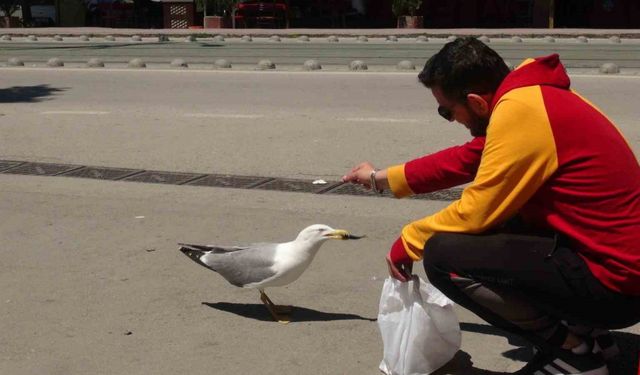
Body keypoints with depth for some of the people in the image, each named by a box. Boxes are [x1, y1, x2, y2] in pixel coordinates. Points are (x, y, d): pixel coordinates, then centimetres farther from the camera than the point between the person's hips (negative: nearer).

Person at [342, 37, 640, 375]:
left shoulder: (520, 110, -21)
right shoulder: (526, 97, 7)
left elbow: (476, 212, -18)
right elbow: (466, 159, 19)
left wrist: (409, 241, 0)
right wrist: (382, 178, 27)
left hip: (612, 280, -10)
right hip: (613, 255, 10)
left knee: (442, 255, -16)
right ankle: (584, 331, 17)